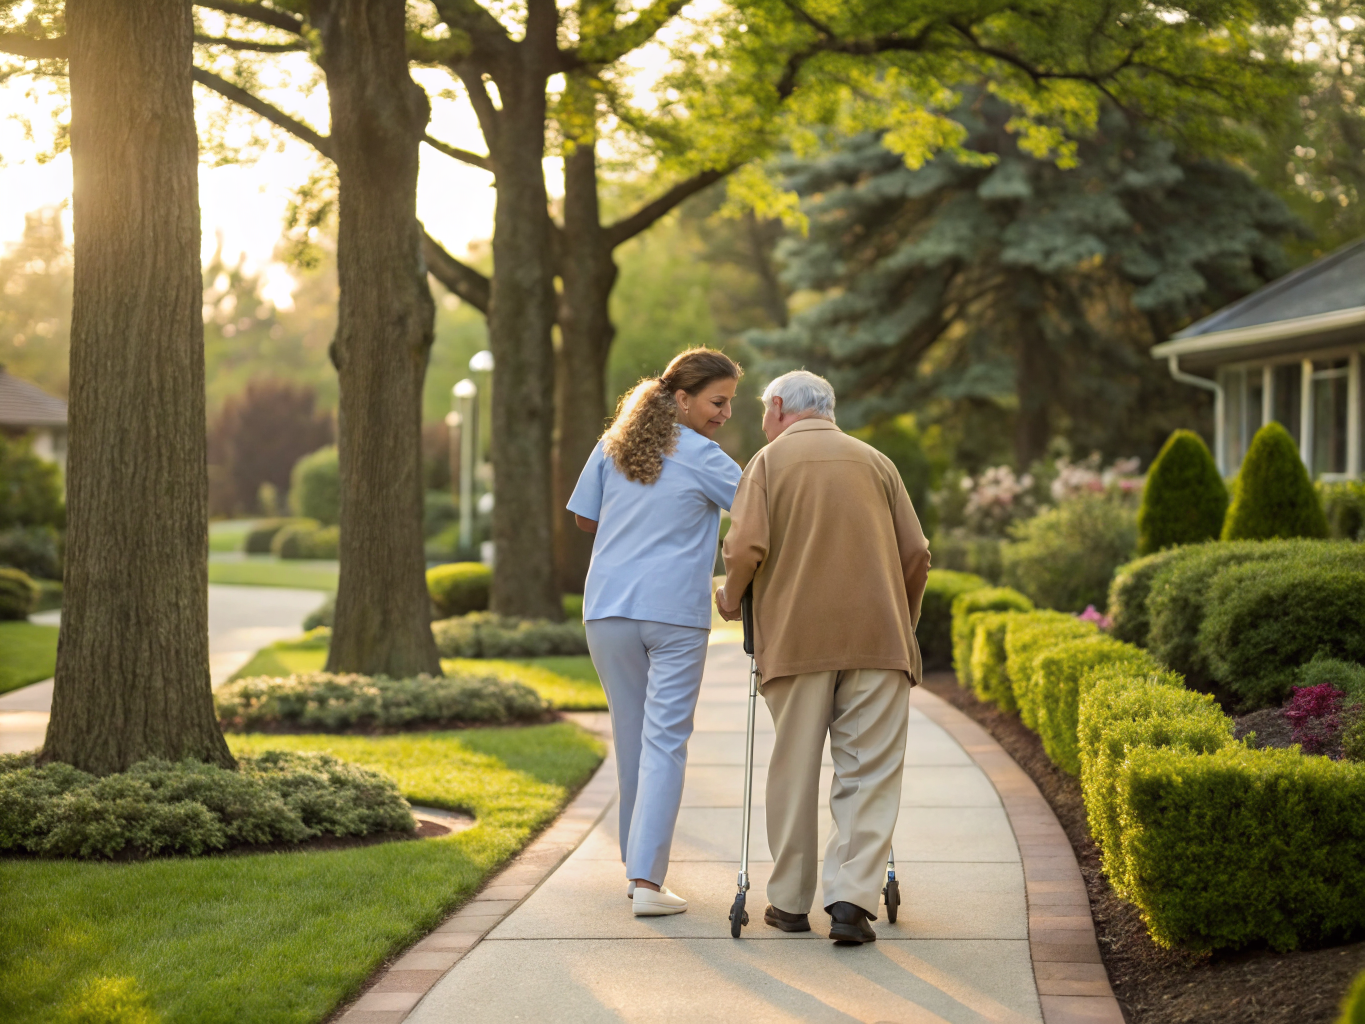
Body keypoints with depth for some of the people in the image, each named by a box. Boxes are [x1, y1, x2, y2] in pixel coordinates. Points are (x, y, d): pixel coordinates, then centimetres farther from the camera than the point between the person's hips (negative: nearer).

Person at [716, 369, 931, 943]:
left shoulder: (770, 461, 6)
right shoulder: (874, 462, 14)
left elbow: (746, 548, -9)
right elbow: (916, 555, 10)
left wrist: (731, 598, 10)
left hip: (796, 636, -1)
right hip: (877, 637, 1)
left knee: (794, 771, 9)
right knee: (869, 772, 0)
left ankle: (790, 900, 16)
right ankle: (852, 899, -13)